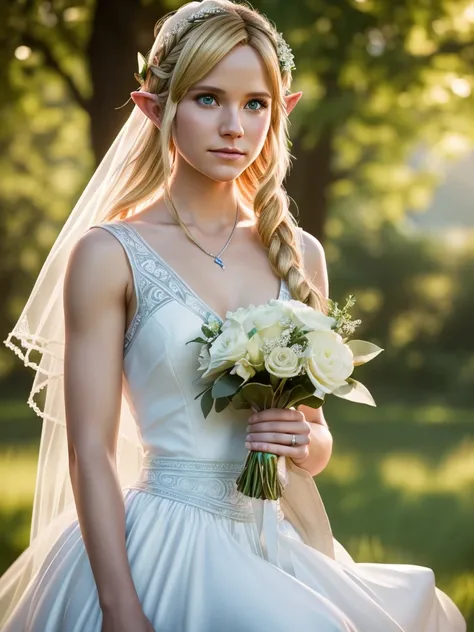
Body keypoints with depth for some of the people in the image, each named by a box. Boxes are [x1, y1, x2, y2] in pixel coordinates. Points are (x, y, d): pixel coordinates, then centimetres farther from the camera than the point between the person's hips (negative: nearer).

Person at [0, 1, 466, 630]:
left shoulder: (299, 254, 9)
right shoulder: (109, 255, -5)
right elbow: (90, 449, -9)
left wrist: (306, 440, -5)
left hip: (278, 546, 5)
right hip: (163, 548, -5)